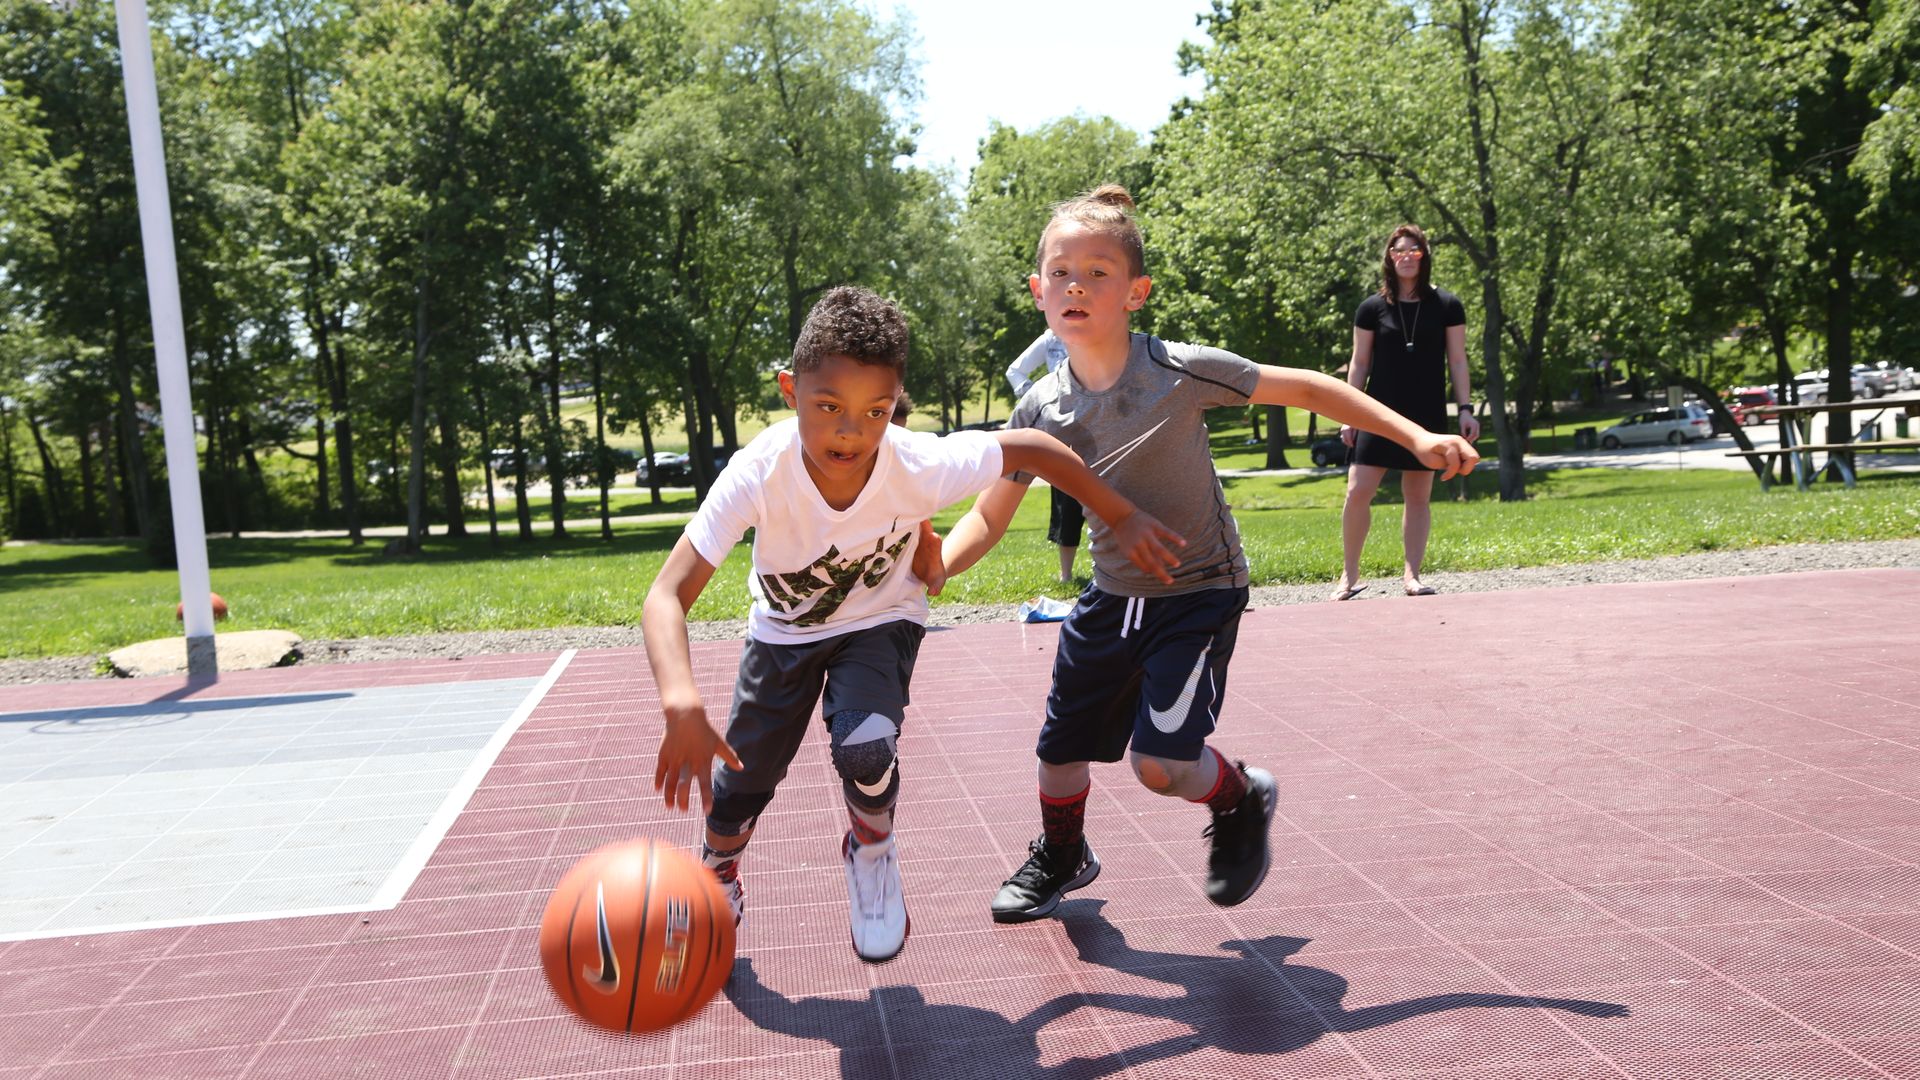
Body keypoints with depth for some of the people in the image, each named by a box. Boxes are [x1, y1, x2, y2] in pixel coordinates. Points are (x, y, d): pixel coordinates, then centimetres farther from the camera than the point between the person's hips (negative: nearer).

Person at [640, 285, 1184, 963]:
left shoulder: (920, 467, -34)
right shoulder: (759, 474, -35)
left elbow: (1032, 448, -16)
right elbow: (669, 594, -39)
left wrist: (1121, 520, -10)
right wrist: (681, 702, -57)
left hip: (879, 622, -1)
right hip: (783, 628, 1)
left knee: (864, 748, -27)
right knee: (739, 783, 6)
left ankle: (871, 849, 9)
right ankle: (717, 881, 42)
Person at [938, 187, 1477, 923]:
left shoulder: (1179, 372, -21)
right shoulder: (1040, 410, -9)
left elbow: (1302, 388, -10)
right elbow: (989, 516, -1)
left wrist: (1416, 436, -12)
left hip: (1199, 592, -5)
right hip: (1112, 596, 5)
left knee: (1160, 761, -18)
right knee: (1061, 749, 14)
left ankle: (1242, 801, 18)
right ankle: (1060, 857, 46)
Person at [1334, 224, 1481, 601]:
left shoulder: (1446, 306, 3)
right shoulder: (1373, 308, 3)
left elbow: (1456, 361, 5)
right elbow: (1359, 363, 5)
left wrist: (1465, 408, -2)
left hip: (1427, 415, 0)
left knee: (1419, 496, 4)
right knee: (1357, 492, -8)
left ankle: (1411, 574, 11)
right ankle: (1349, 576, 3)